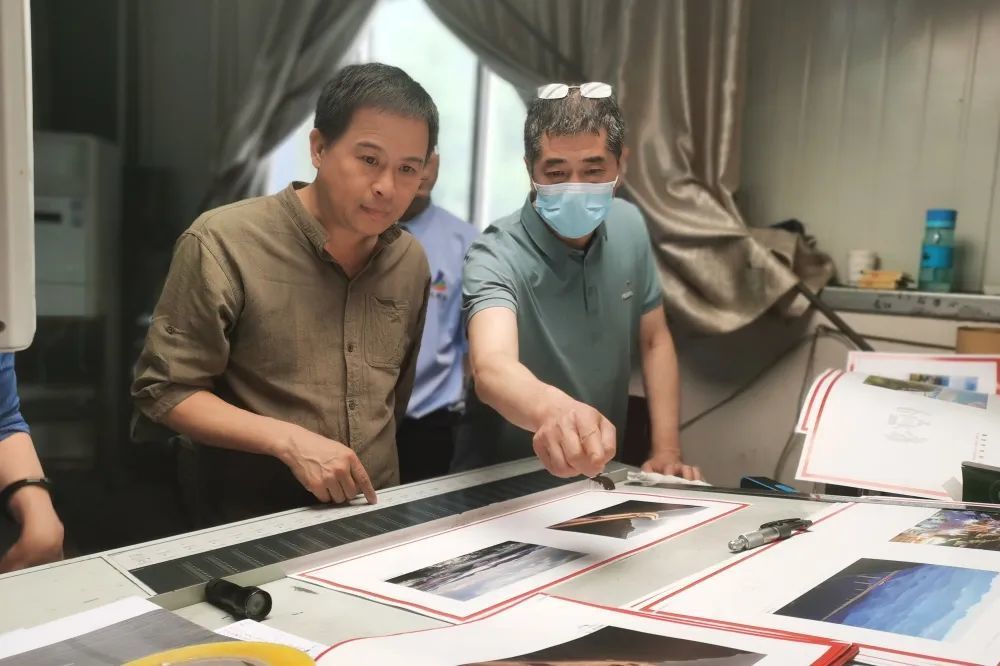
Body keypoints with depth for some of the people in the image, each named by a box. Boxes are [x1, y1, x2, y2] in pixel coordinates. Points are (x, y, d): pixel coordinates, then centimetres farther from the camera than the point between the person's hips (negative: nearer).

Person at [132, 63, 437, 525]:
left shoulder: (412, 261, 7)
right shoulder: (225, 243, -9)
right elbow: (164, 390, -6)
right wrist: (289, 441, -16)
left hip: (374, 521, 4)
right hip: (250, 531, -3)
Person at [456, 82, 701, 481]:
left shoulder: (629, 227, -3)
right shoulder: (498, 257, -20)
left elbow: (654, 341, 9)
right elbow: (491, 369, -38)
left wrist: (666, 451, 1)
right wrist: (552, 410, -58)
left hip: (598, 477, 5)